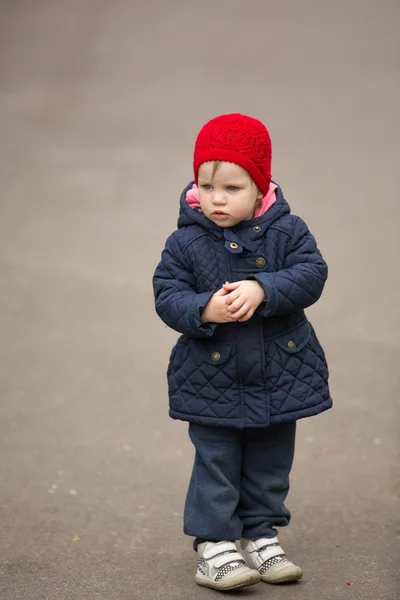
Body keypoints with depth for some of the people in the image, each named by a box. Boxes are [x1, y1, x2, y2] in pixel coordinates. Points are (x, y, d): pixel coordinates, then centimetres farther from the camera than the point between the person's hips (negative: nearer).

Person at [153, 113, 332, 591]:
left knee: (270, 464, 15)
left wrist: (261, 290, -30)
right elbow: (167, 296, -9)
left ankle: (260, 534, 31)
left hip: (279, 377, 2)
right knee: (216, 464, 3)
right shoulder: (185, 242, -8)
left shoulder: (287, 231, -6)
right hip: (211, 380, -2)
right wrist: (204, 310, -29)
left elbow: (311, 275, -16)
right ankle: (214, 544, 15)